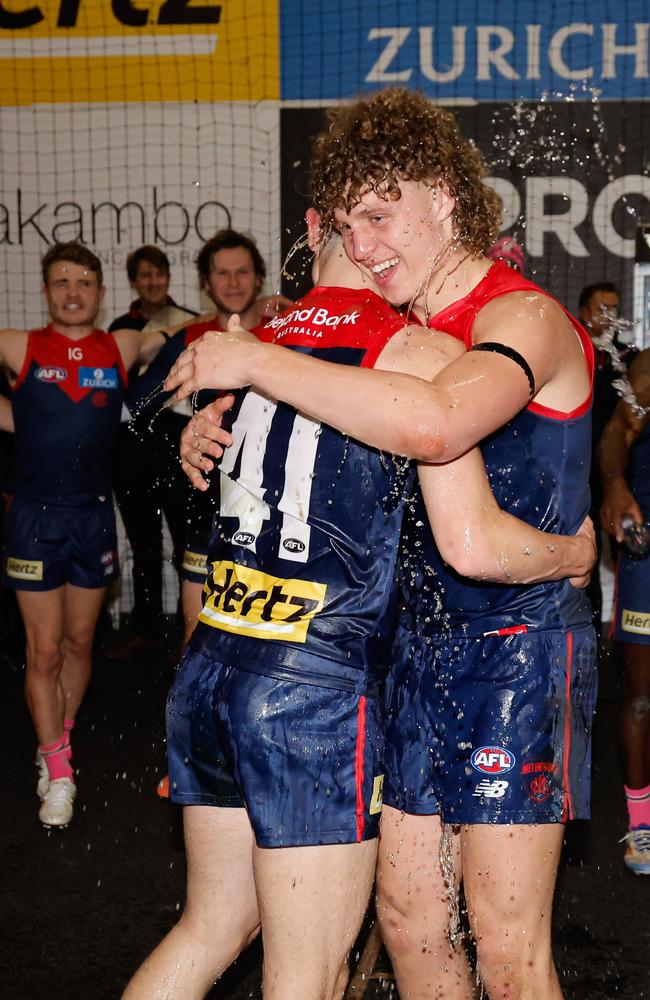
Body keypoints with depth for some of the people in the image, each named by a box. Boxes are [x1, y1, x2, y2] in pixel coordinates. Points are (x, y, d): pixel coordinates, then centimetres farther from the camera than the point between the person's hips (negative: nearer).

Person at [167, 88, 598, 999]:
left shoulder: (524, 317, -14)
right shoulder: (408, 334, 11)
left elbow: (432, 423, -36)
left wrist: (256, 361, -27)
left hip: (518, 649, -7)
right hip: (422, 643, 8)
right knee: (408, 921, 13)